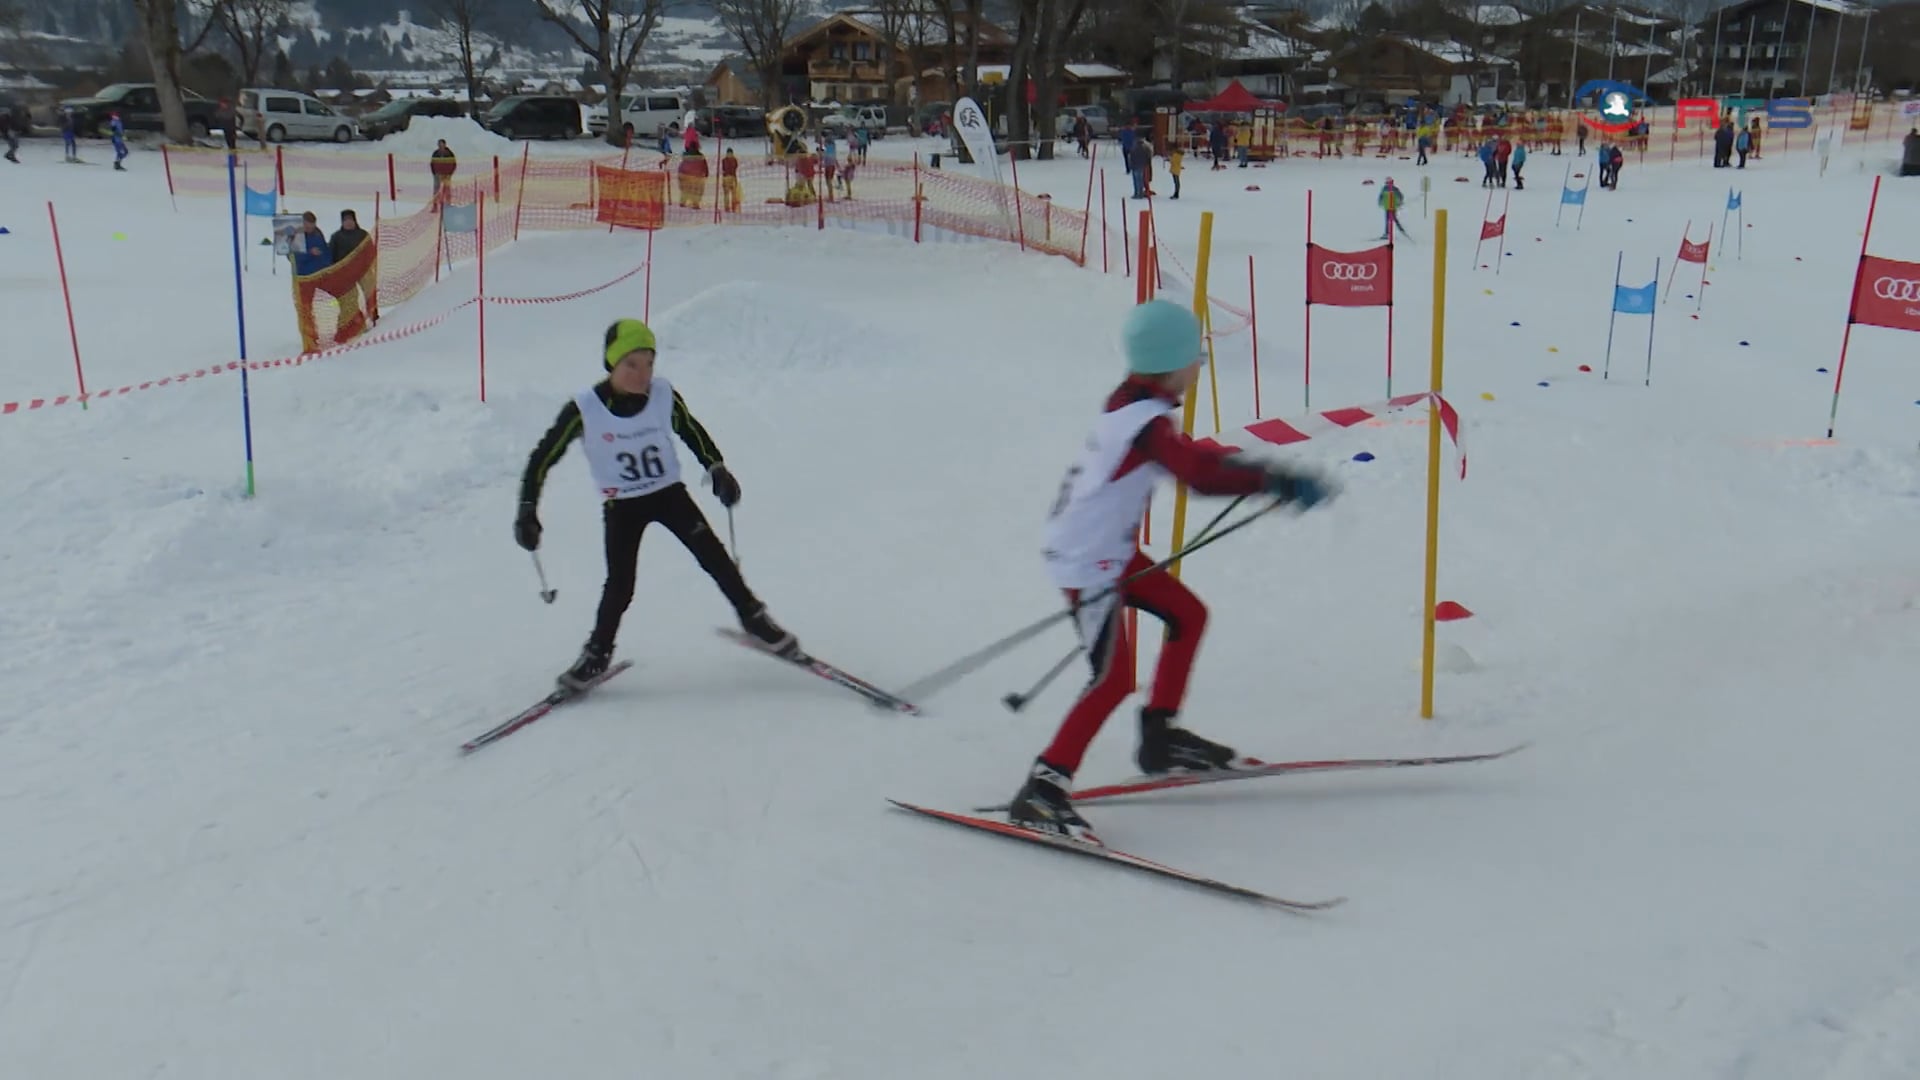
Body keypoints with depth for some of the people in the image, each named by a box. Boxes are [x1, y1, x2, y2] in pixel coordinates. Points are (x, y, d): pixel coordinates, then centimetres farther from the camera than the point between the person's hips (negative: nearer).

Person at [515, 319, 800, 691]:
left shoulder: (664, 395, -13)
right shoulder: (584, 409, -20)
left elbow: (691, 431, 8)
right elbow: (543, 458, -11)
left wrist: (716, 469, 3)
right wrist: (527, 511, -14)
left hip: (670, 493, 2)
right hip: (622, 507, -2)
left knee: (713, 556, -4)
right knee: (620, 585, -7)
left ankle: (754, 619, 13)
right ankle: (597, 653, 14)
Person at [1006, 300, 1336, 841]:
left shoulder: (1132, 402, 5)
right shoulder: (1147, 422, -23)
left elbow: (1188, 456, 18)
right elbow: (1200, 473, -36)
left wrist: (1263, 472, 9)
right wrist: (1280, 480, -29)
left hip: (1109, 549, 10)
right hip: (1086, 562, -10)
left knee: (1188, 615, 18)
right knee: (1115, 678, -14)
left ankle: (1160, 737, 27)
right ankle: (1042, 789, -10)